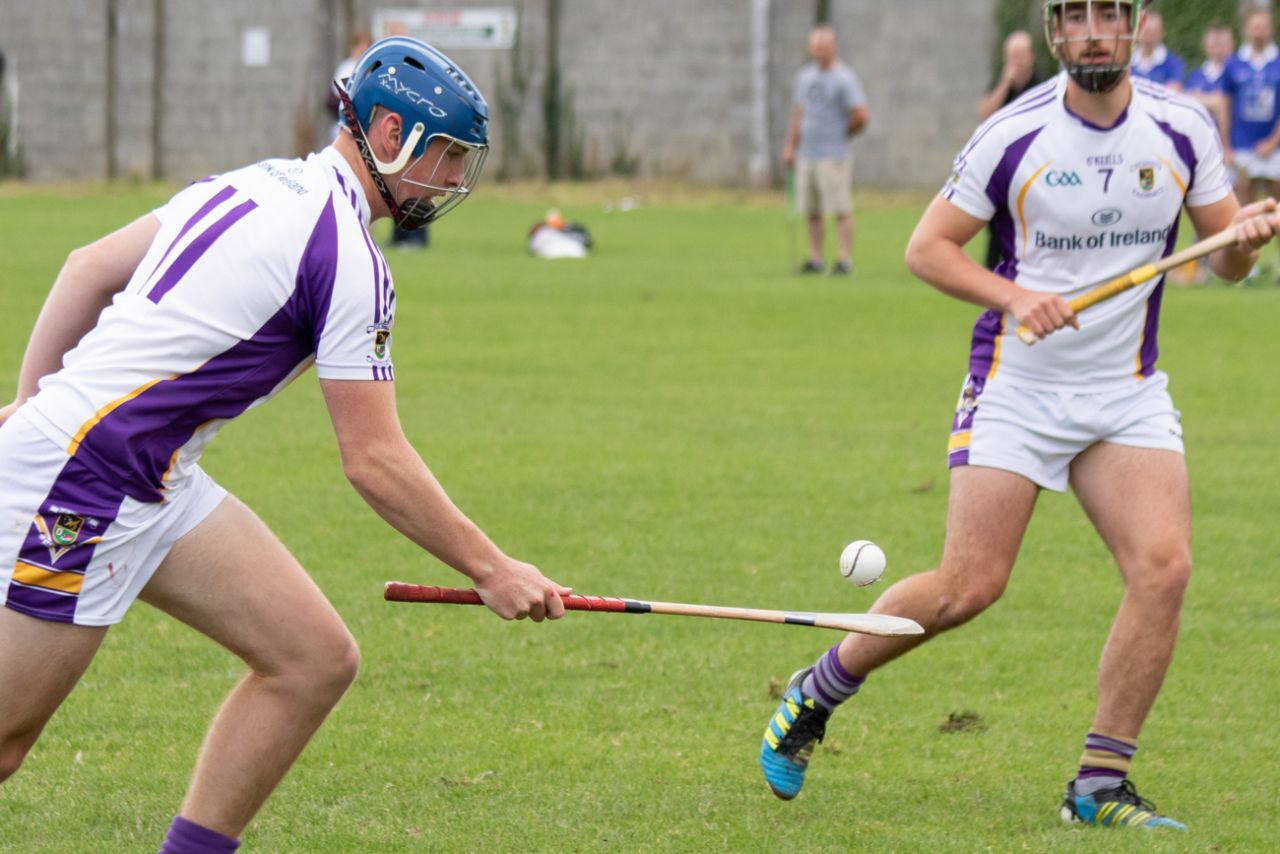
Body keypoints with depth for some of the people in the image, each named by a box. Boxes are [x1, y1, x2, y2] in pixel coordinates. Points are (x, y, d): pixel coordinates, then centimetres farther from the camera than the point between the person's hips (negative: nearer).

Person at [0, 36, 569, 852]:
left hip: (157, 481, 10)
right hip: (82, 477, -10)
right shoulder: (349, 259, -15)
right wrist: (490, 569, -6)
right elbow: (375, 462, -13)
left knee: (317, 661, 3)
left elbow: (90, 268, 18)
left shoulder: (257, 186, 12)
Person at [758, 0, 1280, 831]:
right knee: (970, 585, -9)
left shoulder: (1183, 128, -2)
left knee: (1164, 567, -16)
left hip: (1128, 391, 3)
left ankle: (1101, 784, -5)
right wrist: (1014, 296, -20)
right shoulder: (1013, 137, -10)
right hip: (1016, 386, -3)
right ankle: (818, 692, 17)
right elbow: (927, 247, -4)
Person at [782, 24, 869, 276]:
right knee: (812, 212, 9)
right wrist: (790, 146, 17)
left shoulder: (844, 78, -7)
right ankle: (815, 260, 14)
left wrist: (841, 135, 2)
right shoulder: (805, 76, 16)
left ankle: (845, 260, -9)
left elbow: (860, 117, -13)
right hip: (806, 154, 7)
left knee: (841, 210, -8)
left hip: (834, 157, -7)